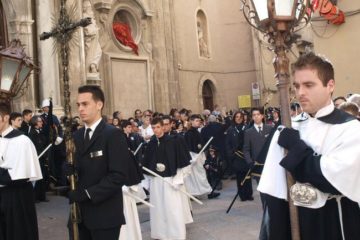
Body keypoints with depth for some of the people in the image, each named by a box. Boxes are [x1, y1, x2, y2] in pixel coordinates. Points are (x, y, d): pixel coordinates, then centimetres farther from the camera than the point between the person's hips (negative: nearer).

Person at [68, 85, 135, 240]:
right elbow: (74, 169, 10)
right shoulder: (76, 136, 11)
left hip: (104, 215, -6)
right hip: (80, 214, 6)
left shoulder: (113, 135, -11)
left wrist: (89, 194, -19)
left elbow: (119, 175, -17)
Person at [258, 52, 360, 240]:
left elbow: (336, 181, -23)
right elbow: (273, 190, -1)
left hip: (335, 225, -3)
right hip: (292, 223, 4)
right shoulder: (288, 130, 1)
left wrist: (296, 147, -16)